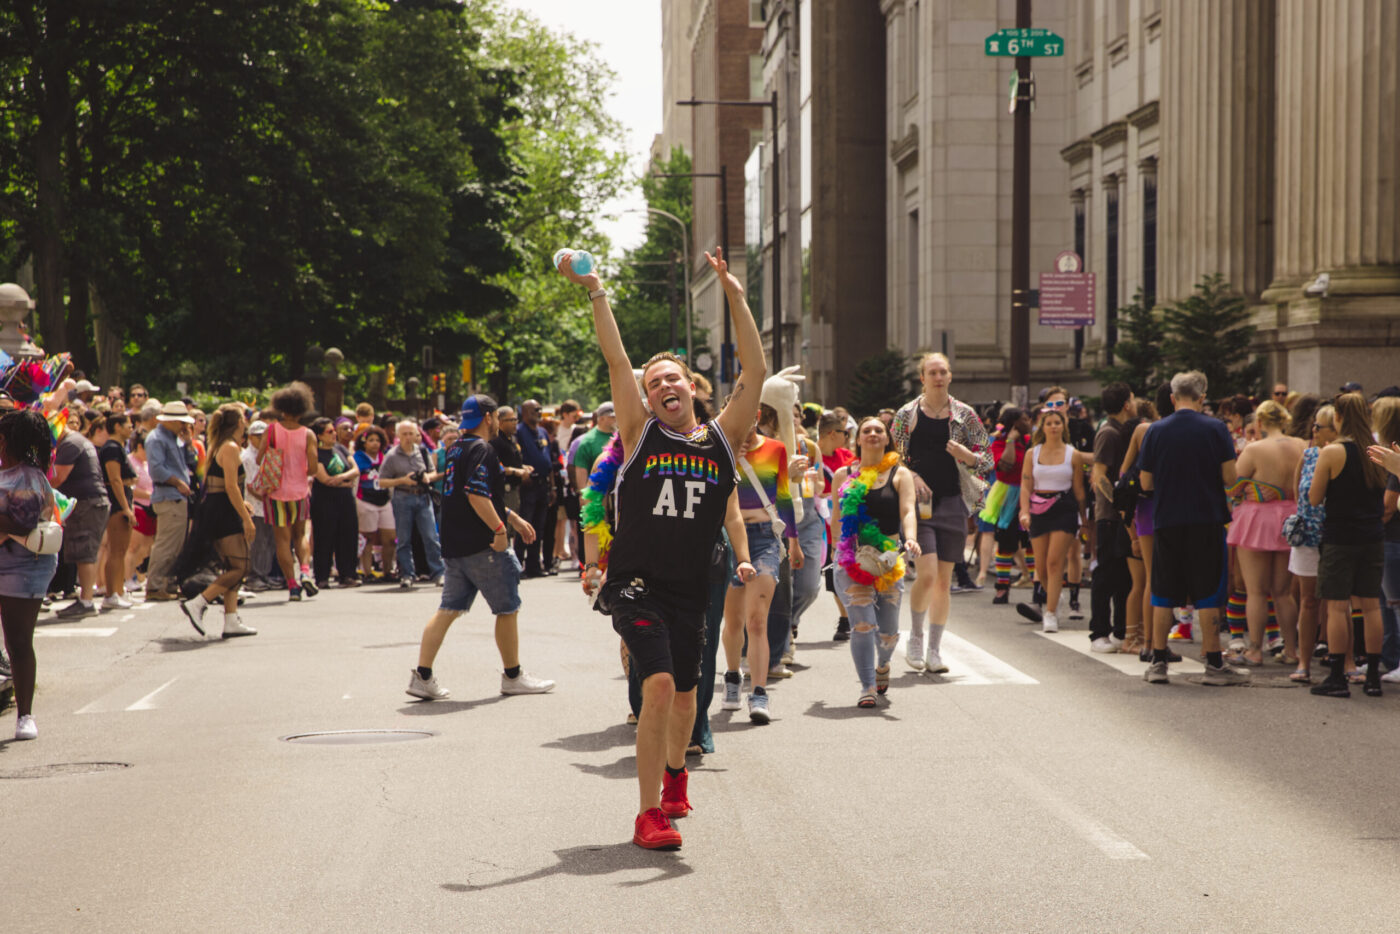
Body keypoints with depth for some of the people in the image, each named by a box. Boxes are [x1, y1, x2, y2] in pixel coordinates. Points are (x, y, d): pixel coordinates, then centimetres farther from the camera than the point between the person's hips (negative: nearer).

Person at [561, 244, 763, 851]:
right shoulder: (640, 435, 1)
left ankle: (674, 771, 46)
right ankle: (649, 814, -12)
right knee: (659, 686, -18)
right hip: (636, 587, -3)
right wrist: (597, 293, -10)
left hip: (691, 590, 3)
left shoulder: (722, 438, 5)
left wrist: (736, 298, -8)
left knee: (685, 693, 15)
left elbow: (754, 375, -3)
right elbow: (617, 362, -5)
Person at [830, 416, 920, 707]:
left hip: (889, 559, 0)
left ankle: (882, 664, 40)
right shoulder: (843, 476, 8)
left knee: (888, 632, 7)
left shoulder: (899, 474, 4)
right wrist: (839, 549, 10)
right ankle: (867, 687, -9)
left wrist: (911, 538, -28)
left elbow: (907, 511, -10)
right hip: (852, 560, 0)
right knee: (862, 623, -16)